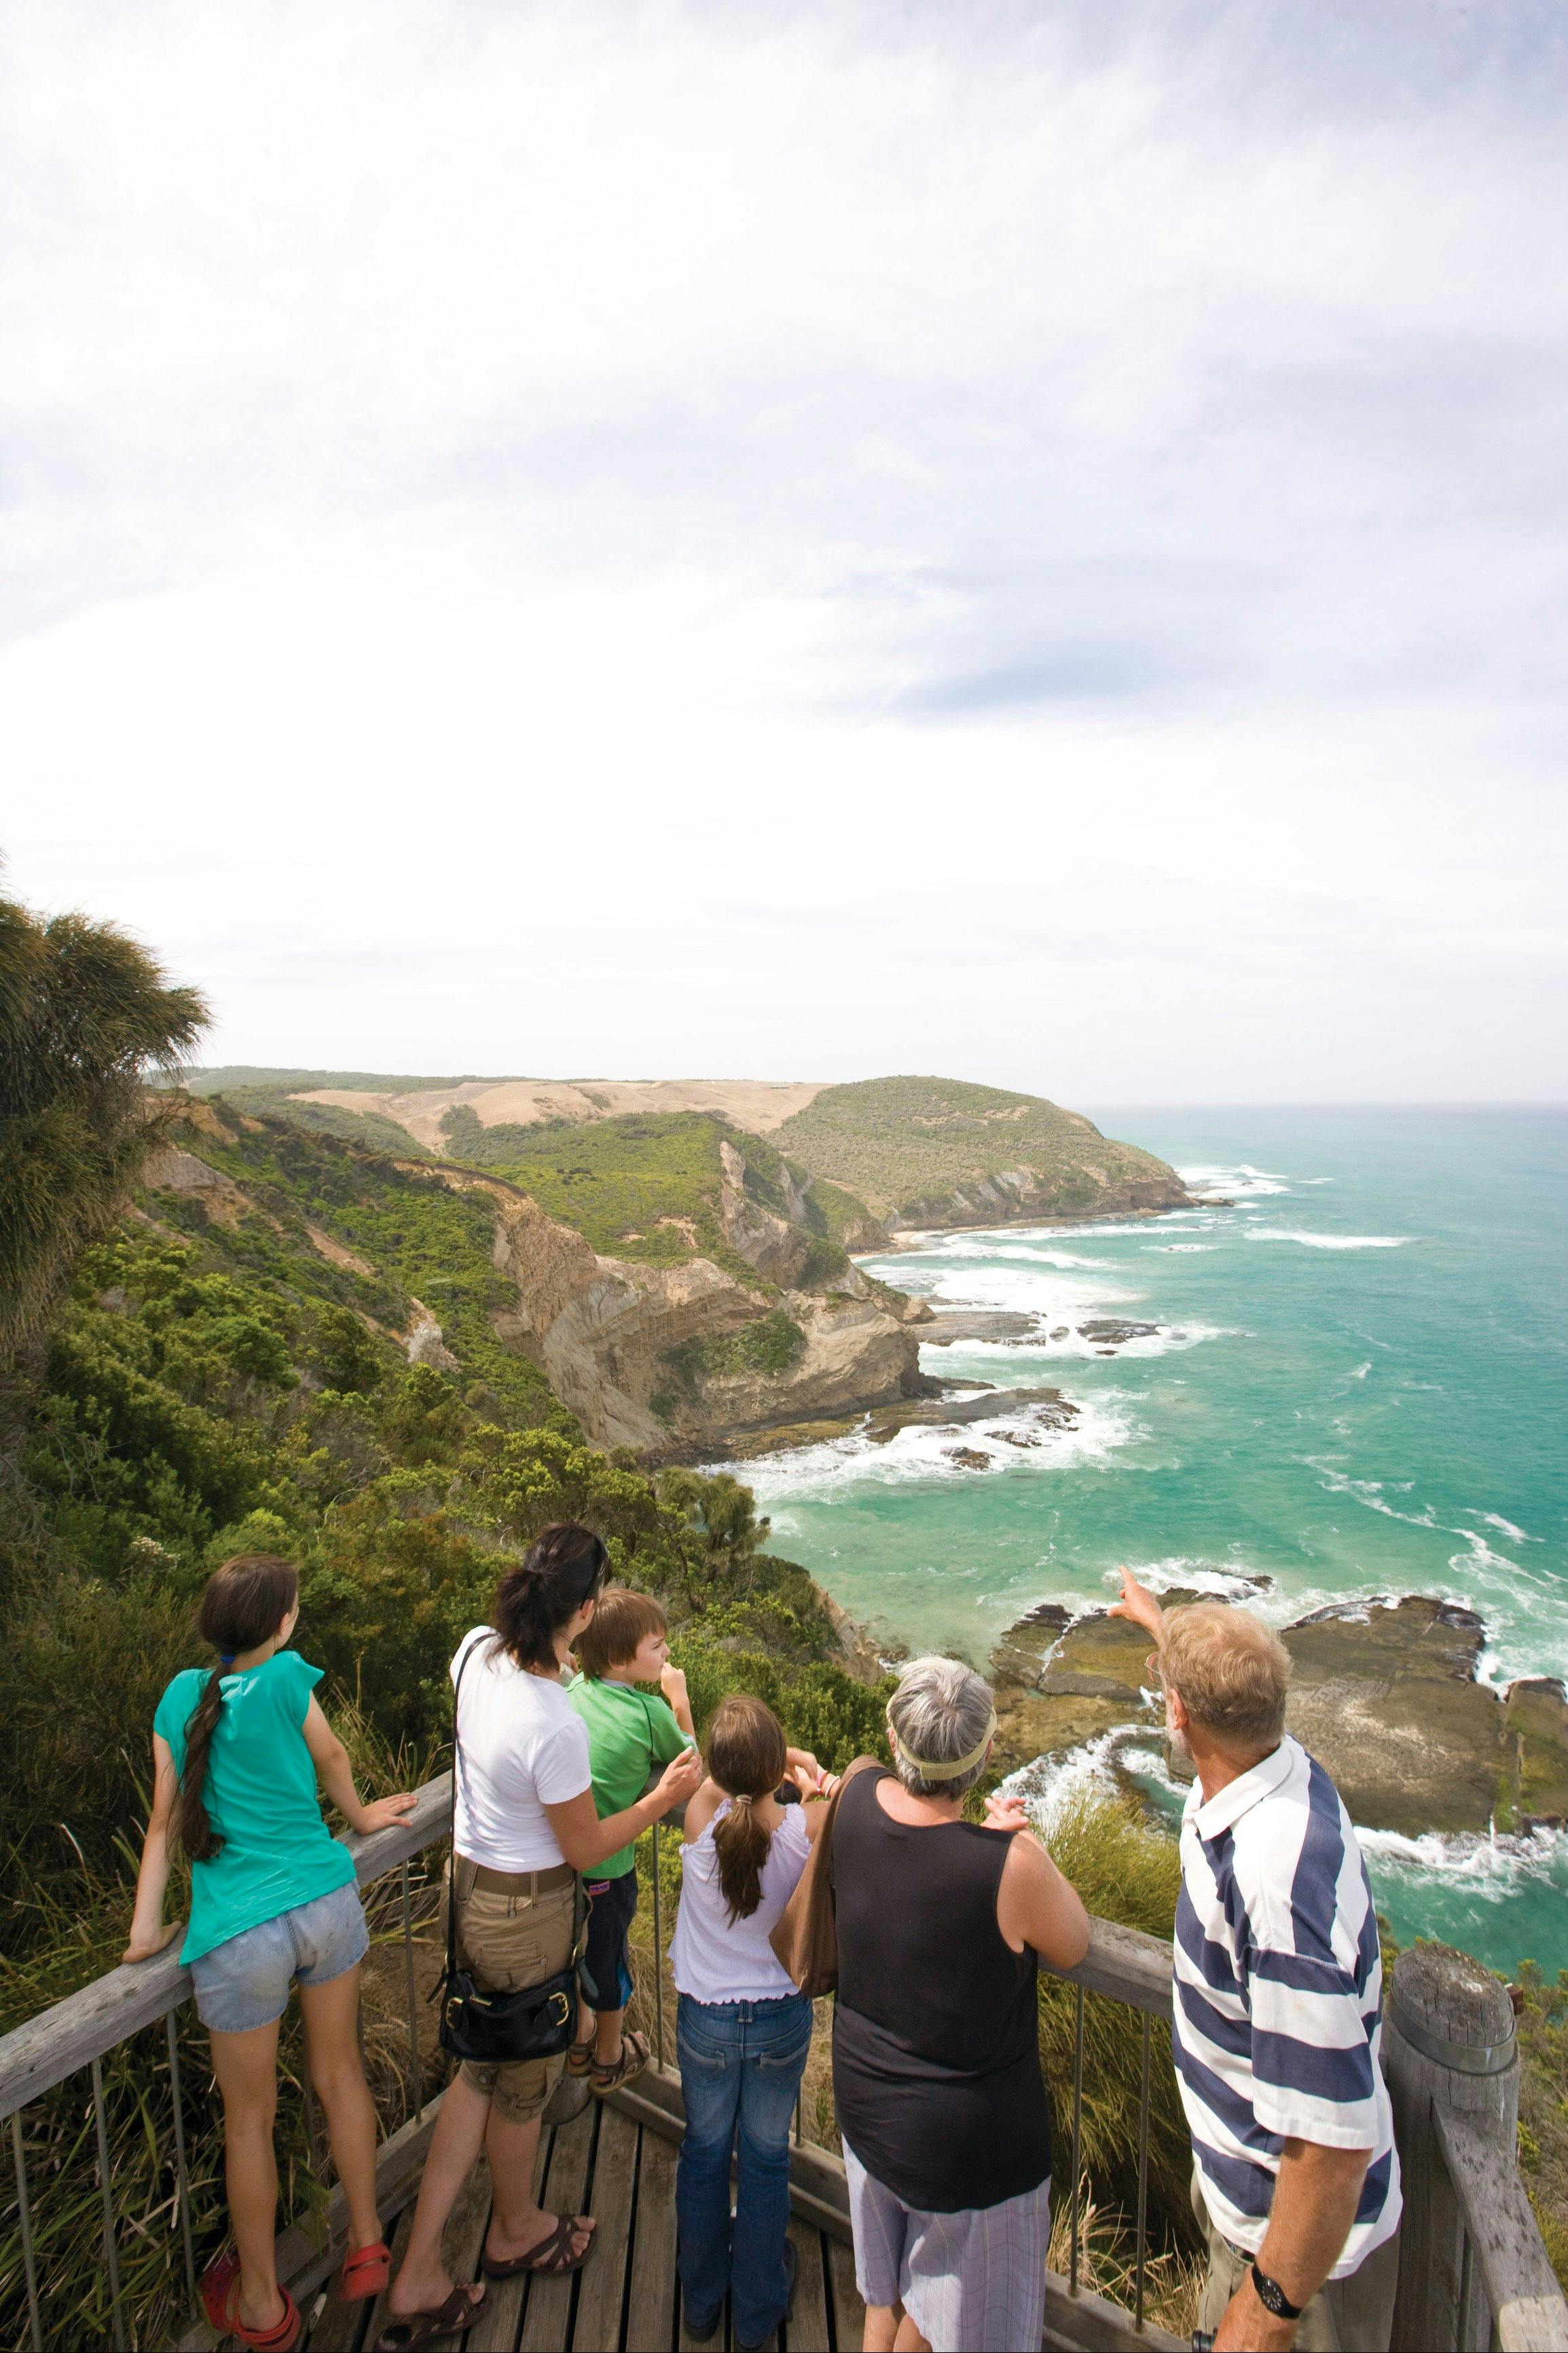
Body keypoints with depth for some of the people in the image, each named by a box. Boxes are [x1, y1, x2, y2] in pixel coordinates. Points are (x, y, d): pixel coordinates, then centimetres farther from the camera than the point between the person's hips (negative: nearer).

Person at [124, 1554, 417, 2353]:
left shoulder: (182, 1694, -2)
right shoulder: (287, 1678, -10)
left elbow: (165, 1820, 4)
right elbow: (332, 1762, 7)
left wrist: (146, 1930, 14)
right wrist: (361, 1815, 26)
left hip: (241, 1935, 1)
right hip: (326, 1904, 0)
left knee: (250, 2117, 18)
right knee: (340, 2074, 21)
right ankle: (366, 2246, 38)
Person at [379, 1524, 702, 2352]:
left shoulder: (477, 1651, -15)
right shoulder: (555, 1727, -36)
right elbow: (585, 1850, -18)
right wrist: (664, 1798, -8)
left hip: (468, 1879, 7)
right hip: (526, 1912, -7)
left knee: (481, 2068, 25)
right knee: (523, 2080, 22)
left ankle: (418, 2279, 34)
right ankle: (516, 2233, 50)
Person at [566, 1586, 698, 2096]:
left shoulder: (576, 1690, -5)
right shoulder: (651, 1712, -21)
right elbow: (687, 1755, -1)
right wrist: (680, 1700, 4)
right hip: (606, 1863, -5)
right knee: (608, 1958, 20)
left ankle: (579, 2041, 50)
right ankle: (608, 2061, 43)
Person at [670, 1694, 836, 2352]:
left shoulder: (701, 1818, -27)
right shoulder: (807, 1827, -26)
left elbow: (720, 1774, -8)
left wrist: (789, 1759, -20)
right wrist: (815, 1784, -18)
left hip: (705, 2019, 0)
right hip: (782, 2018, 0)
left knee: (704, 2152, 24)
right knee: (766, 2157, 22)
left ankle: (701, 2300, 45)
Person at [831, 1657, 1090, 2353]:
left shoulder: (857, 1801, -20)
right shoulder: (1009, 1865, -35)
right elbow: (1073, 1948, -14)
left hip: (865, 2105, 5)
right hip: (969, 2137, -4)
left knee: (884, 2293, 30)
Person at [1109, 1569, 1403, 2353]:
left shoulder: (1276, 1884, -42)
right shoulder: (1281, 1766, -15)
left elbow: (1335, 2140, -35)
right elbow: (1229, 1684, 11)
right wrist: (1160, 1622, 29)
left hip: (1304, 2229, -7)